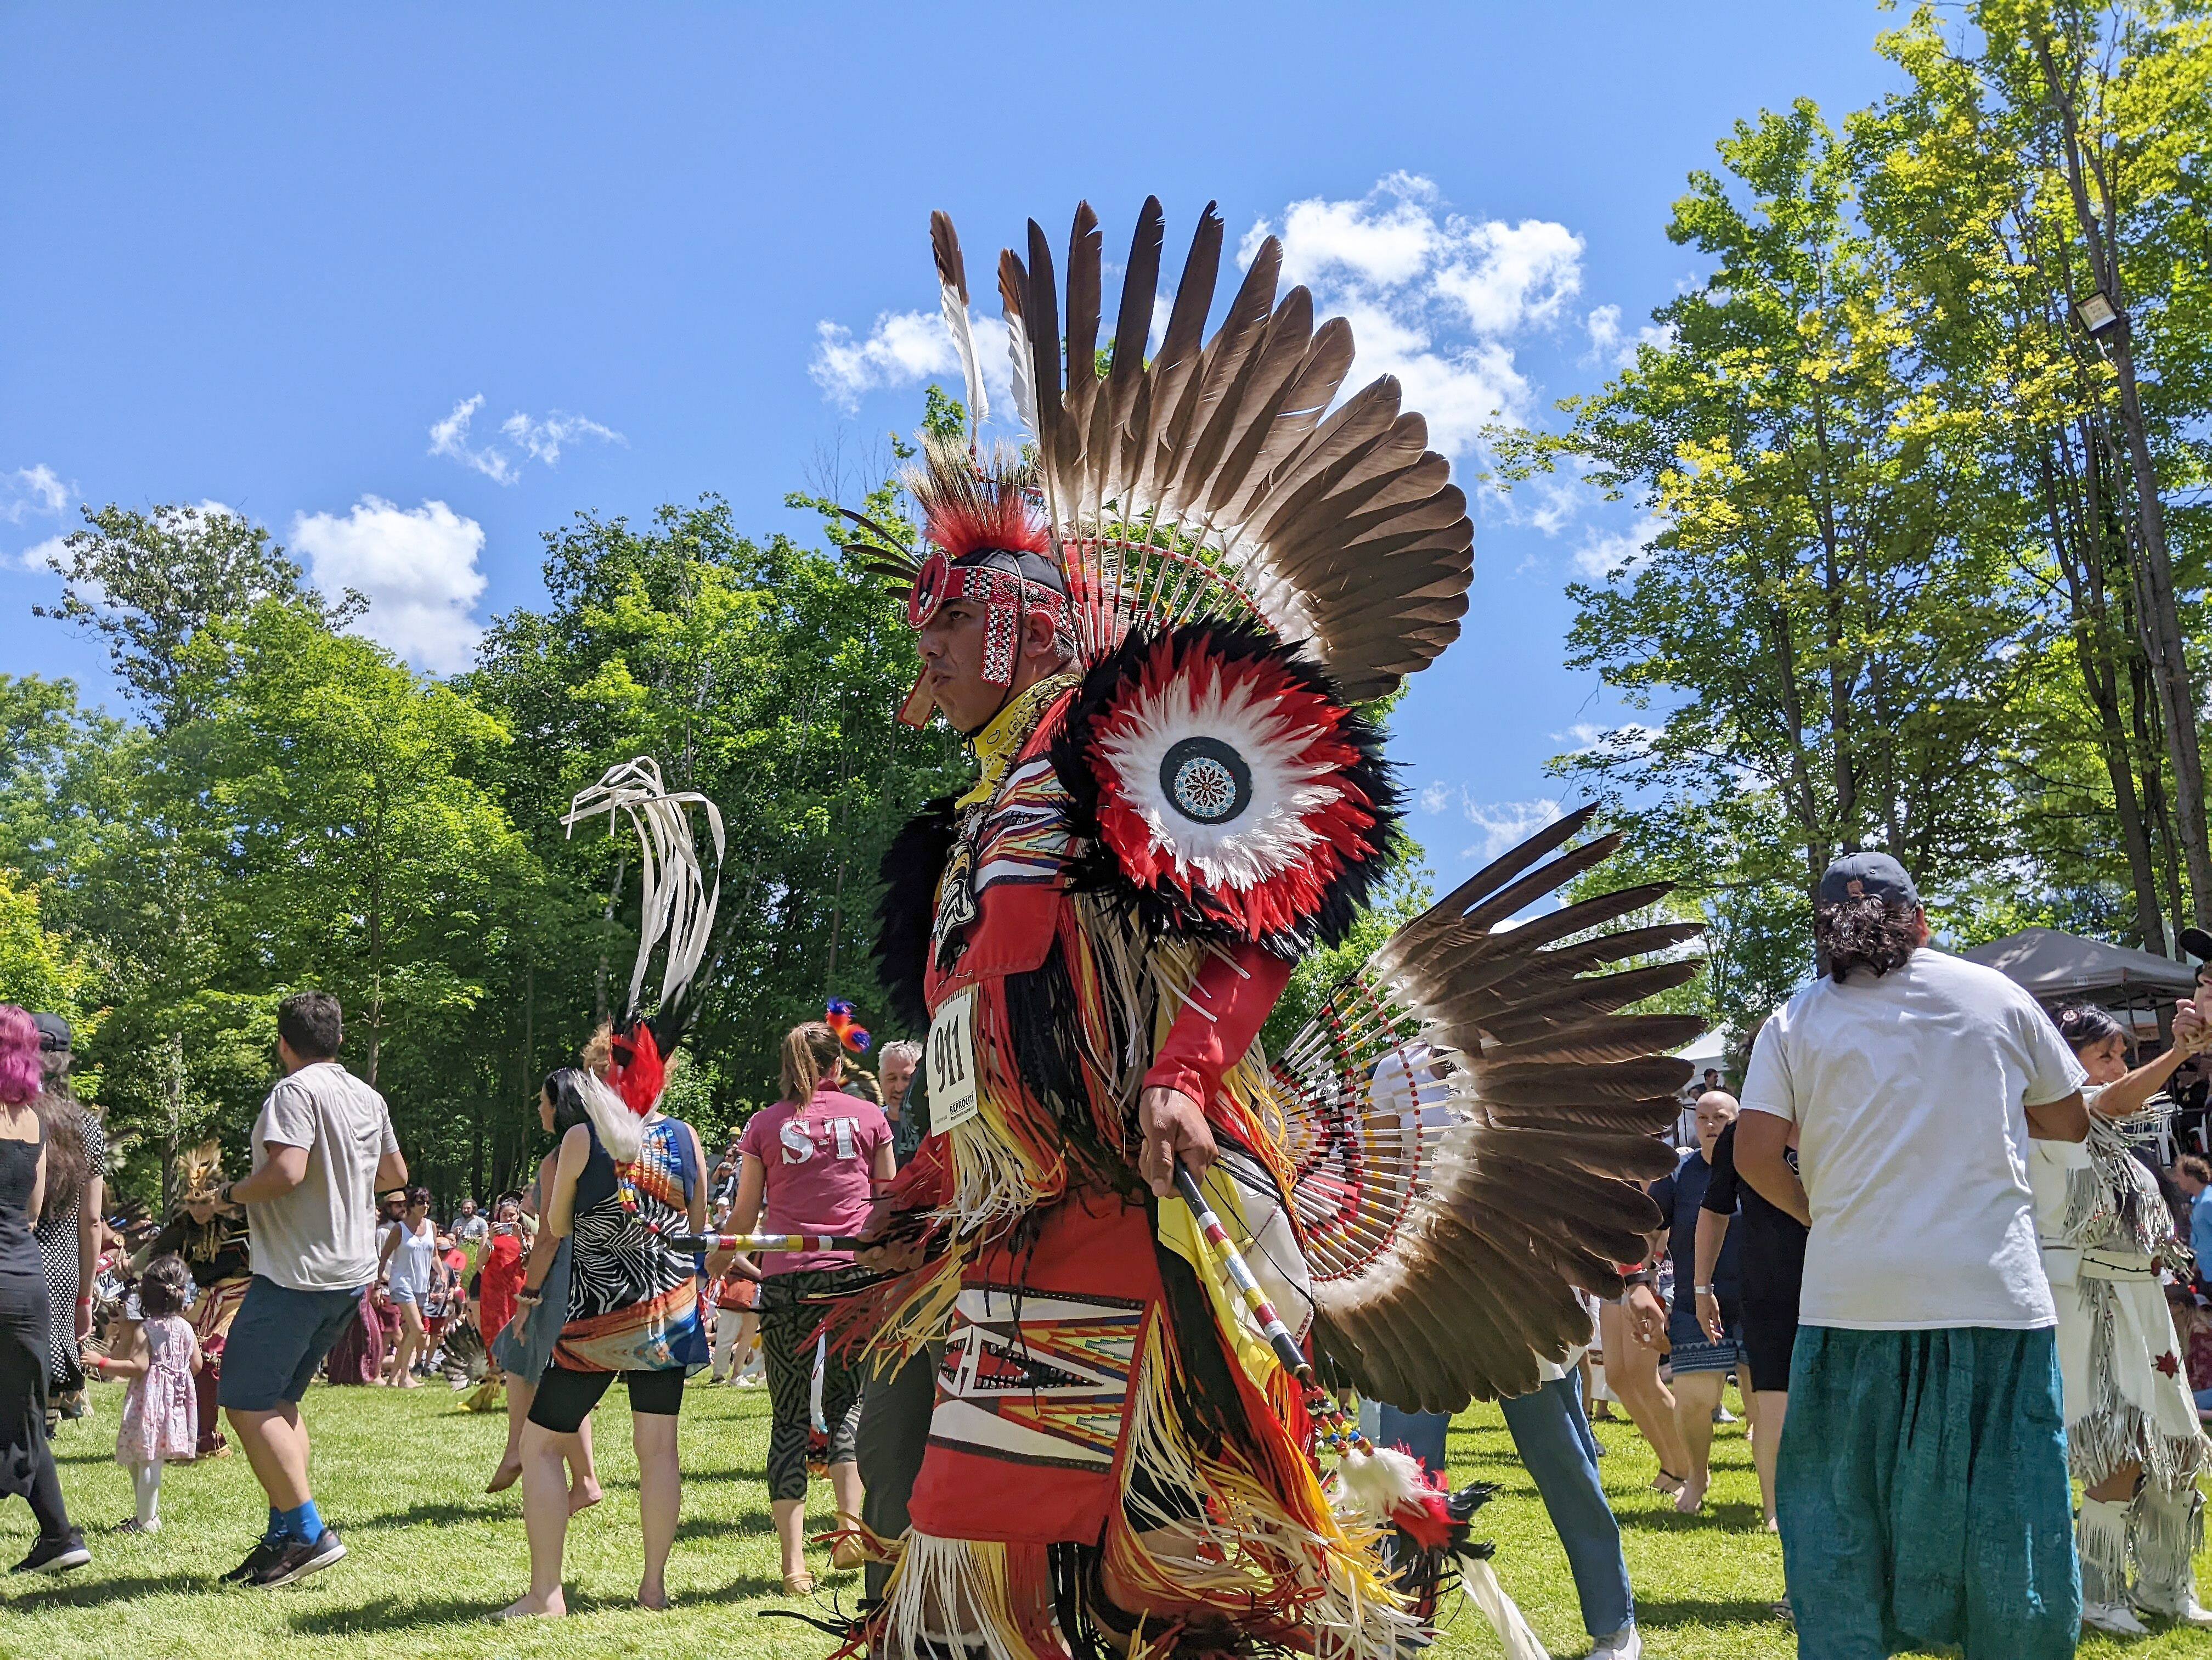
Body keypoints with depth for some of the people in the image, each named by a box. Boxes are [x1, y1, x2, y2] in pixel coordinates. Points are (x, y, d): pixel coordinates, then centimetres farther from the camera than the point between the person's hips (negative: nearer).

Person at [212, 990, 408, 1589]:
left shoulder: (295, 1091, -13)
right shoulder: (369, 1097, 12)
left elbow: (286, 1172, -26)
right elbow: (395, 1174, 23)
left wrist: (231, 1193, -8)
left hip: (299, 1270, -9)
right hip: (353, 1270, 9)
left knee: (246, 1401, -3)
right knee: (279, 1399, 17)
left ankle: (309, 1534, -5)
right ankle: (283, 1536, 17)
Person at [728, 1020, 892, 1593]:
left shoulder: (764, 1124, 5)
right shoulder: (868, 1116, 6)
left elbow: (744, 1215, 7)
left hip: (784, 1277, 0)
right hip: (856, 1272, 0)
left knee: (788, 1418, 5)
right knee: (847, 1401, 14)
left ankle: (794, 1561, 1)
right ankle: (850, 1524, -3)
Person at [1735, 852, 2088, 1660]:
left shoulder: (1795, 1023, 3)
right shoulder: (1997, 996, 6)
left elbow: (1754, 1154, -5)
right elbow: (2071, 1120, 14)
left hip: (1852, 1296, 0)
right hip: (1993, 1291, 0)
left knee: (1845, 1509, 10)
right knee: (2006, 1520, 9)